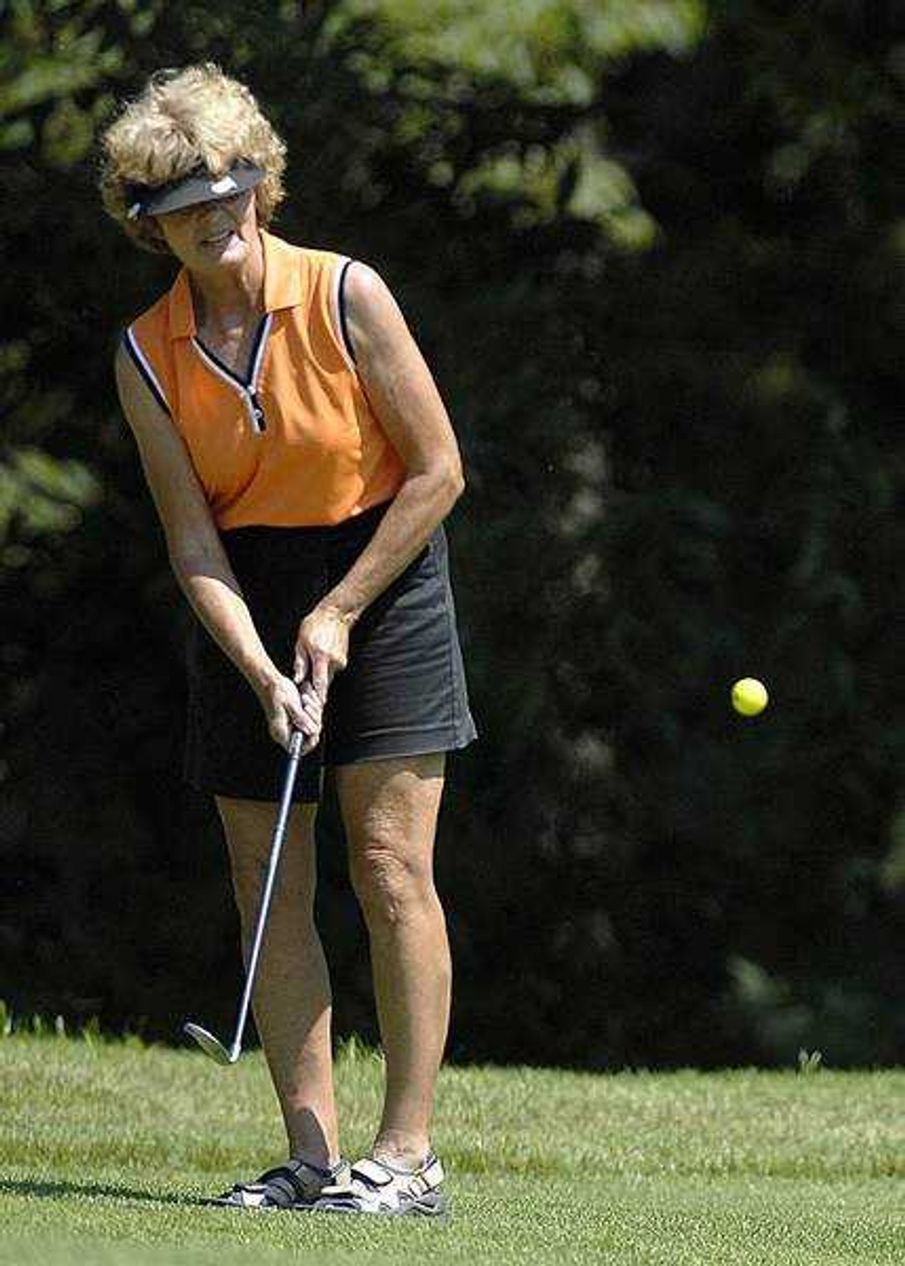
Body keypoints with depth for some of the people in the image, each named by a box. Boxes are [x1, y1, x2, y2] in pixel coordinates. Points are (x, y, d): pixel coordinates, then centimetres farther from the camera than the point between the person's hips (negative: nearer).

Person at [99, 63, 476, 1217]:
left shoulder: (347, 297, -13)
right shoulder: (146, 356, -5)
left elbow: (437, 471, -9)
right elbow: (192, 540, -7)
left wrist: (339, 612, -10)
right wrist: (263, 671, -20)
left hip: (379, 571, -3)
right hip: (245, 599, 4)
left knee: (390, 863, -10)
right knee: (267, 889, 0)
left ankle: (407, 1153, -8)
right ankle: (311, 1156, 3)